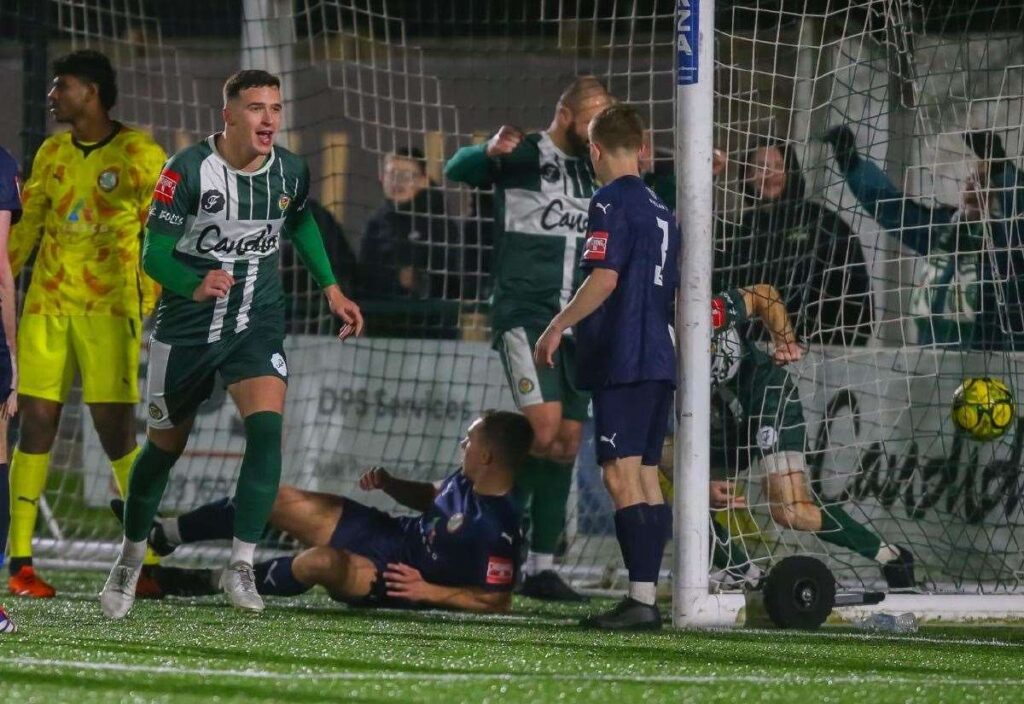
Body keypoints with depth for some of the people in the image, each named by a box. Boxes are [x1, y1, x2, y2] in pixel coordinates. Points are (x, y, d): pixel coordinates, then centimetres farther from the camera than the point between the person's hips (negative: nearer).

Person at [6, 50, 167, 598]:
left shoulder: (139, 153, -4)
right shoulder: (52, 153, 11)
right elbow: (25, 227, 16)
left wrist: (152, 309, -12)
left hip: (109, 310, -4)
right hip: (46, 306, 4)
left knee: (116, 432, -7)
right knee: (36, 425, 0)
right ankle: (20, 562, 3)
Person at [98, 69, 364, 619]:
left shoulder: (290, 172, -4)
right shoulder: (187, 171, -18)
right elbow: (155, 254, -19)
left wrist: (330, 289, 16)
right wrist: (196, 287, -37)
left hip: (256, 325, 2)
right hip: (187, 327, -2)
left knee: (267, 426, -22)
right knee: (166, 445, 11)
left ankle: (241, 566, -17)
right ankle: (130, 558, 35)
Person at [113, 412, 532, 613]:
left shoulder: (496, 529, -29)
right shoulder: (465, 483, -1)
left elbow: (498, 601, -29)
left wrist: (428, 592, -29)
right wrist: (389, 484, 2)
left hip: (398, 583, -9)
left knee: (322, 560, -37)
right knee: (273, 499, 7)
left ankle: (214, 582, -11)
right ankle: (161, 537, 24)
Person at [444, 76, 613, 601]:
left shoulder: (595, 171, 14)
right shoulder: (524, 156, -4)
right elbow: (457, 170, -18)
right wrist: (489, 152, -41)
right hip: (524, 314, -6)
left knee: (568, 441, 3)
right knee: (544, 426, -20)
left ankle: (541, 567, 8)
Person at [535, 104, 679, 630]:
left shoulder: (611, 202, -8)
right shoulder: (661, 210, 17)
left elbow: (604, 277, -18)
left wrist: (558, 327, -12)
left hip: (622, 363, -9)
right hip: (659, 360, 9)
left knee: (622, 477, -12)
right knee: (646, 477, 10)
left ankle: (639, 599, -19)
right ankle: (648, 596, 9)